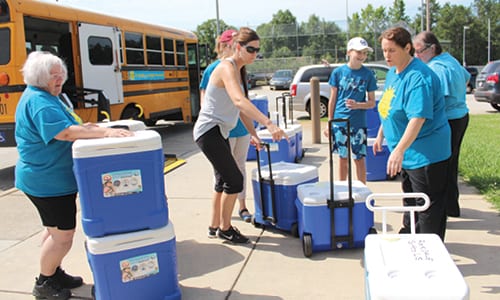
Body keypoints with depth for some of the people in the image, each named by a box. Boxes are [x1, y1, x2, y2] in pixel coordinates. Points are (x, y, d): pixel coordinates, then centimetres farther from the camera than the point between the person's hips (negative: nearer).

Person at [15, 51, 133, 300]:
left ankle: (53, 274, 36)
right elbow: (65, 132, -34)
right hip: (49, 181, -11)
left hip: (48, 178, 11)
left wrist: (86, 127, 4)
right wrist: (105, 132, -38)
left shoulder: (44, 97, 13)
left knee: (54, 229, 21)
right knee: (63, 233, -2)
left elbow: (56, 128, 18)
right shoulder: (39, 101, -21)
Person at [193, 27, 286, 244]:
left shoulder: (240, 70, 11)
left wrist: (253, 134, 5)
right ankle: (225, 229, 10)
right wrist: (268, 124, -47)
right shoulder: (227, 68, -20)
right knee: (234, 179, -7)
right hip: (209, 130, -10)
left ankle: (215, 226, 31)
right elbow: (239, 101, -38)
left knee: (224, 180, 16)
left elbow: (241, 108, 14)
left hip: (219, 132, 10)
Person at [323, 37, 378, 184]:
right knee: (343, 158, 12)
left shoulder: (368, 75, -1)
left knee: (359, 159, 5)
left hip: (359, 123, 0)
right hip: (340, 121, 1)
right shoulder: (338, 72, 0)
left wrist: (357, 105, -18)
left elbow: (372, 102, 2)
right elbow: (332, 99, 4)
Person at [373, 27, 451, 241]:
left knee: (428, 205, 3)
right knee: (410, 198, 24)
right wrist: (381, 135, 21)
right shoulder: (393, 72, 6)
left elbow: (418, 117, -35)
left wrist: (399, 150, -42)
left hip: (425, 154, -10)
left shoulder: (418, 77, -24)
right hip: (406, 152, 10)